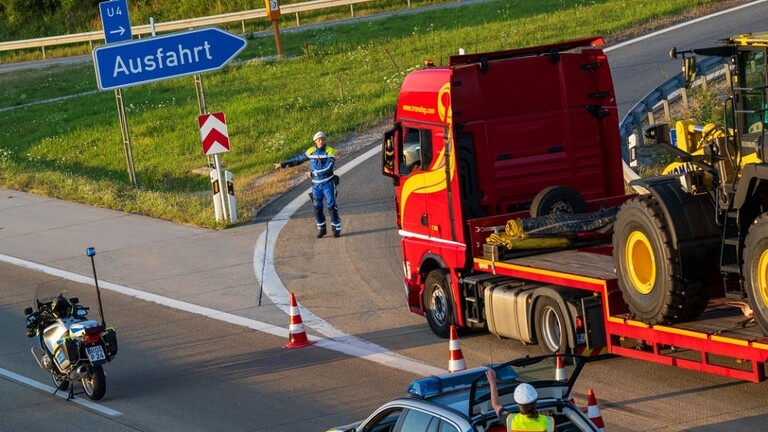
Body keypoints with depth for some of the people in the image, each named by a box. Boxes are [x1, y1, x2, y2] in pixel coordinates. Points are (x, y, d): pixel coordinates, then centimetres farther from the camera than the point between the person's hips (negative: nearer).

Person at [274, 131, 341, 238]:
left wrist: (313, 173, -18)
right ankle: (321, 229, 17)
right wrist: (282, 165, 13)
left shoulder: (330, 152, -11)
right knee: (317, 207, 4)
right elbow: (298, 159, 12)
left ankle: (336, 229, 4)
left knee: (331, 206, -5)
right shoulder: (311, 151, 2)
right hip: (316, 184, 4)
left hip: (328, 183, -4)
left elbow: (328, 168, -21)